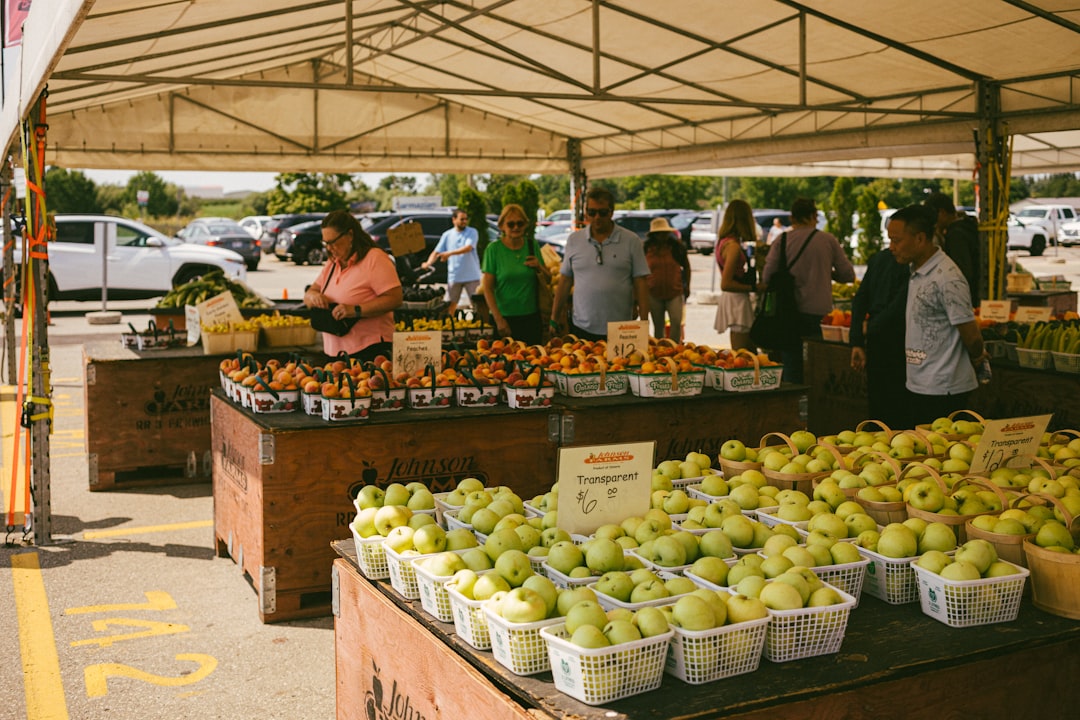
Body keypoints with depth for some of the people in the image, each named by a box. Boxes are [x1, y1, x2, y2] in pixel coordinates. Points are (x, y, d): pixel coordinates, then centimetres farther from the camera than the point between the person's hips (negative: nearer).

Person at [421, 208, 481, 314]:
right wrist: (428, 263, -17)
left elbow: (468, 248, -18)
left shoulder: (472, 232, -1)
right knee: (450, 303, 5)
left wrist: (450, 253, -28)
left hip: (471, 276, -2)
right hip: (454, 276, 3)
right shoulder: (447, 235, 8)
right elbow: (437, 252, 3)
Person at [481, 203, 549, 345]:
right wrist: (499, 319, -13)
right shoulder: (494, 249, -6)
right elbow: (487, 288, -8)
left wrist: (539, 267, -9)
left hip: (531, 317, 4)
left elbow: (548, 281, 12)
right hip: (505, 318, -3)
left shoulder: (532, 245, 4)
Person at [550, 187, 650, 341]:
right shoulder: (574, 240, 6)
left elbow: (640, 283, 0)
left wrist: (644, 323, -5)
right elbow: (565, 280, 10)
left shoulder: (631, 241, 1)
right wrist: (554, 318, 9)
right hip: (582, 329, 2)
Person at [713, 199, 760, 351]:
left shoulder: (724, 241, 10)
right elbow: (726, 284, -21)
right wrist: (753, 287, -16)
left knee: (751, 349, 15)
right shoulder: (733, 246, -18)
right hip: (737, 300, -10)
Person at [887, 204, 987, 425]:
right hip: (921, 386, 9)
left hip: (942, 390, -9)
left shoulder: (946, 279, -20)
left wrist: (976, 357, 5)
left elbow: (972, 336, -14)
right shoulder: (917, 272, 10)